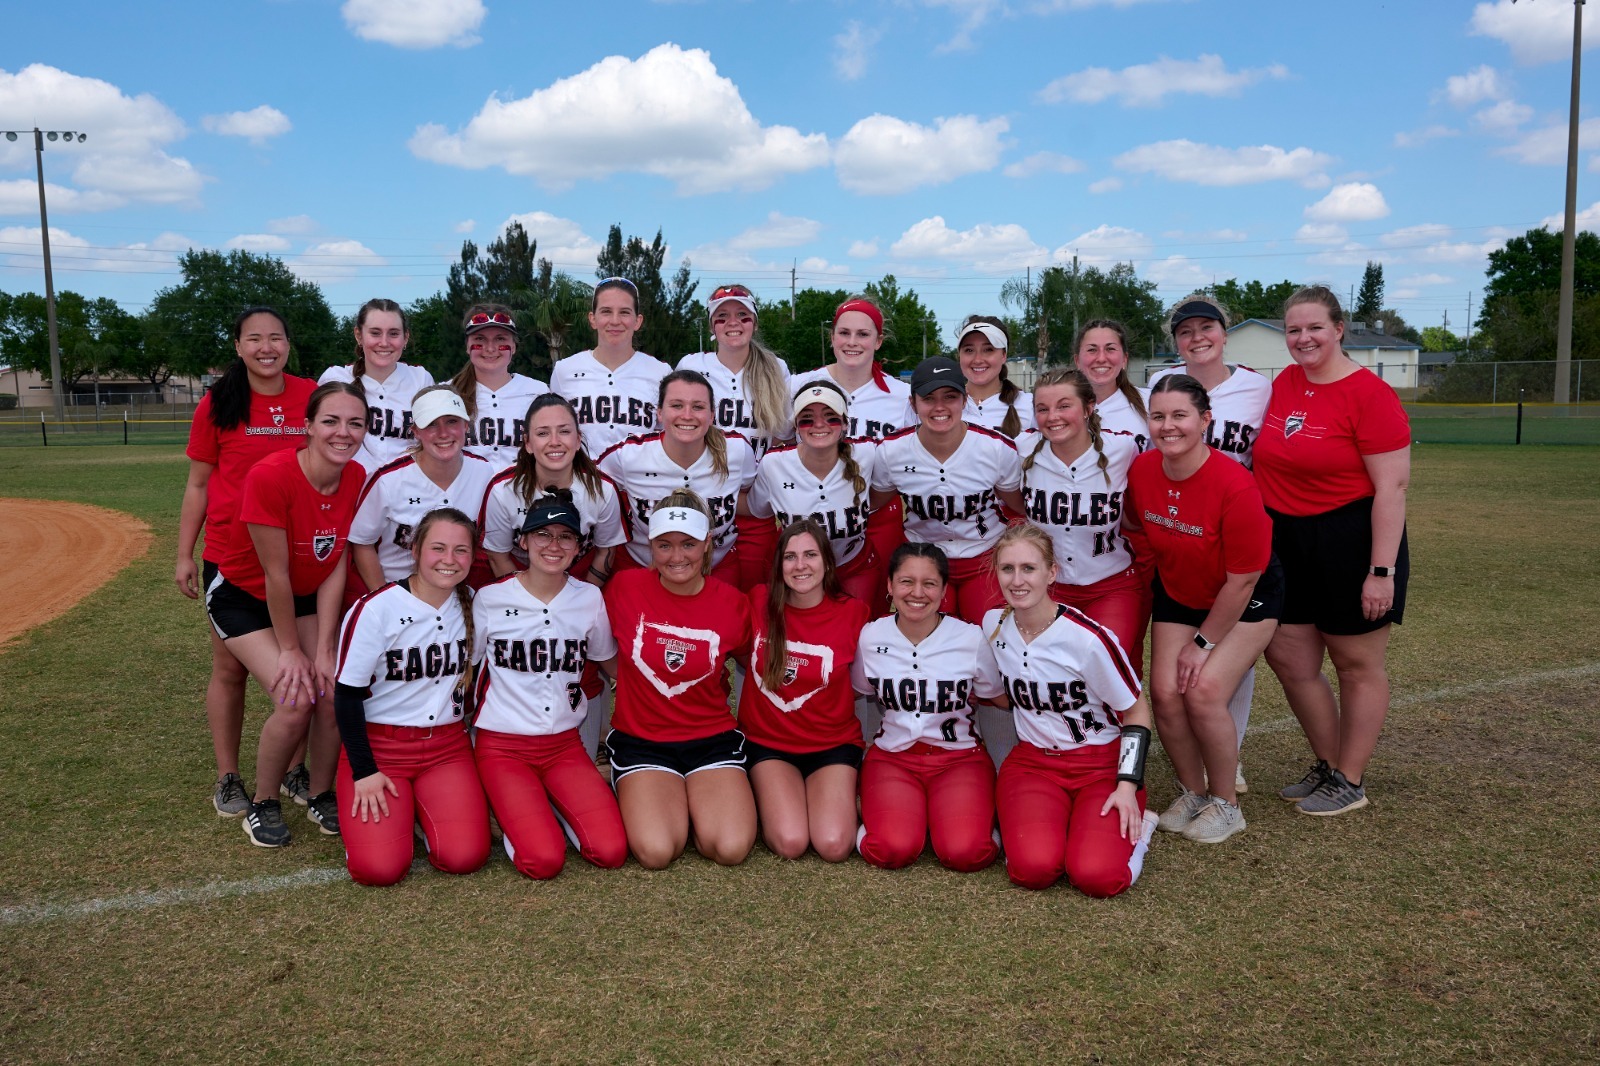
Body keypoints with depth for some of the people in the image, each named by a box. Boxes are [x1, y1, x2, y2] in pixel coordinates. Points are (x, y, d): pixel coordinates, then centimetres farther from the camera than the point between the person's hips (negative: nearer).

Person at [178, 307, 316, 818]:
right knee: (230, 667, 7)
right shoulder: (217, 404, -3)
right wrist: (184, 556, 1)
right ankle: (227, 778, 19)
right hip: (230, 555, -1)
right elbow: (198, 484, 3)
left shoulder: (311, 396, -1)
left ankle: (295, 770, 23)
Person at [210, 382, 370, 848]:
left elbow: (336, 569, -12)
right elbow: (275, 574, -24)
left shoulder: (357, 479, -15)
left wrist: (323, 651, -14)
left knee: (334, 692, -13)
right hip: (243, 597, -4)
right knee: (296, 700, -19)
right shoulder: (270, 476, -31)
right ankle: (262, 804, 6)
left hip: (307, 597, 5)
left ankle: (321, 796, 12)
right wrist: (290, 650, -16)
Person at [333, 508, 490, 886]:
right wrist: (364, 771, -12)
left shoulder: (472, 605, 1)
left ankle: (422, 806, 13)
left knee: (465, 857, -18)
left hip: (448, 745, 3)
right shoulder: (375, 609, -13)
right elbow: (347, 695, -9)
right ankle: (368, 800, 12)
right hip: (379, 745, -3)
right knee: (379, 867, -19)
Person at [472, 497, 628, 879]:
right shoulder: (490, 598, -5)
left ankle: (553, 804, 11)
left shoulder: (589, 599, 1)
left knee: (611, 852, -17)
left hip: (565, 744, 2)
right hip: (502, 745, -2)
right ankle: (514, 810, 11)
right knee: (543, 861, -21)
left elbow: (614, 666, 14)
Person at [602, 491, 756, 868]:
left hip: (713, 737, 1)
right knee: (656, 851, -22)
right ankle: (636, 795, 11)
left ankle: (695, 799, 12)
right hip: (641, 738, -1)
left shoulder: (732, 603, -5)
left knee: (732, 848, -19)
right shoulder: (623, 587, -8)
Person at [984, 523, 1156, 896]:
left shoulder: (1087, 638, -18)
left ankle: (1136, 825, 6)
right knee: (1032, 869, -26)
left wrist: (1128, 786, -13)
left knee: (1097, 876, -25)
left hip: (1103, 763, -2)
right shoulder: (993, 625, -3)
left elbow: (1136, 712, -6)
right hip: (1033, 762, 3)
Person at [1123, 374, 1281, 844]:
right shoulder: (1141, 470, -16)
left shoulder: (1235, 486, -31)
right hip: (1177, 595, 5)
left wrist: (1204, 641, -15)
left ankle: (1225, 803, 5)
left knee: (1204, 691, -19)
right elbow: (1135, 529, 8)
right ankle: (1192, 792, 15)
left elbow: (1242, 580, -22)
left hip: (1246, 600, -5)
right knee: (1164, 691, -9)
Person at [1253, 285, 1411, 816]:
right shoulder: (1284, 383, 6)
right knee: (1289, 659, 12)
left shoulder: (1370, 394, -14)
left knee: (1356, 663, 8)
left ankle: (1351, 782, 23)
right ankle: (1327, 766, 31)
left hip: (1352, 540, -7)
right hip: (1288, 541, 7)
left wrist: (1382, 571, -20)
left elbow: (1393, 486, -16)